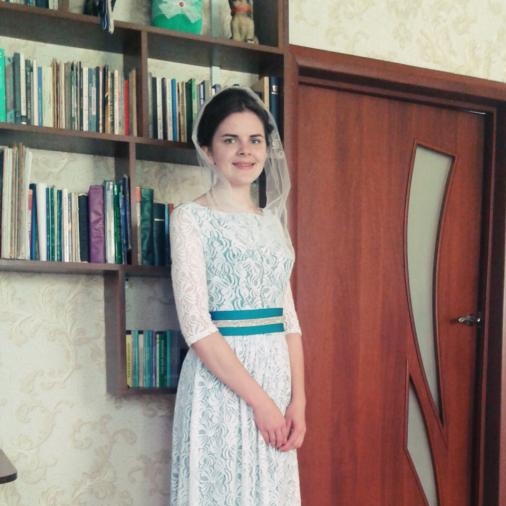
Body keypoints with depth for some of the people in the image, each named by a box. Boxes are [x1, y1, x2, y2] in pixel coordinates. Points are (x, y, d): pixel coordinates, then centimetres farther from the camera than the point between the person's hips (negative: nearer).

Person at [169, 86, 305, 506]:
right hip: (221, 380, -6)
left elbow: (289, 317, 10)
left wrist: (298, 400, 0)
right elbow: (196, 324, -15)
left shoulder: (271, 221, 12)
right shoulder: (191, 218, -6)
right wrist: (258, 399, -16)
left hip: (276, 374, 6)